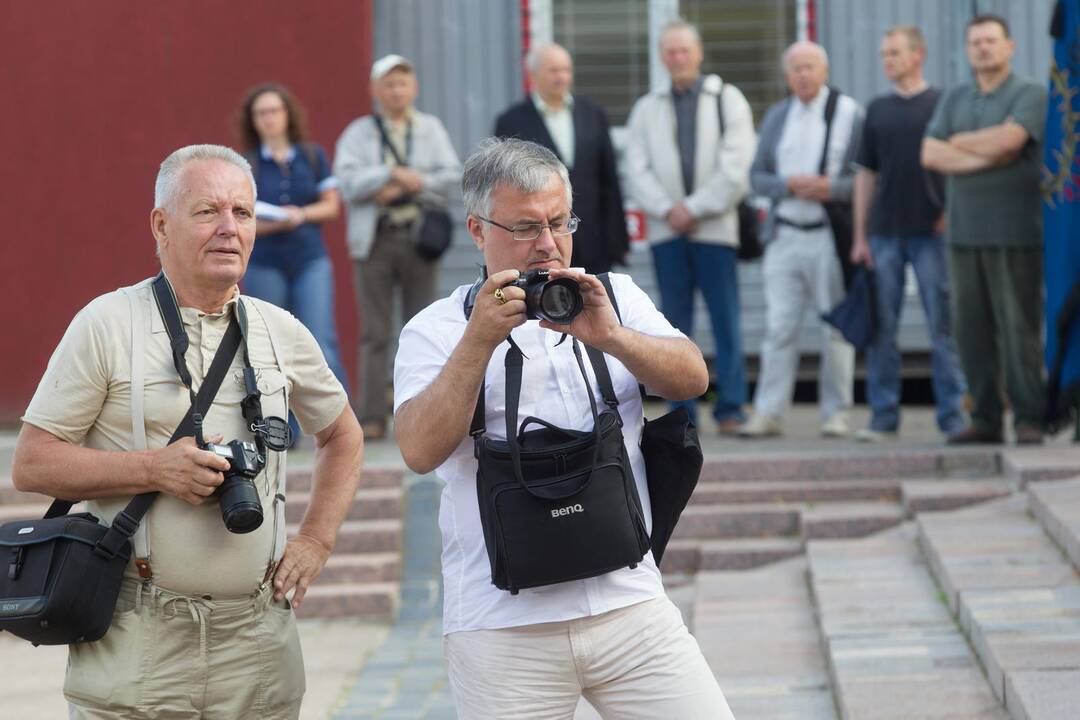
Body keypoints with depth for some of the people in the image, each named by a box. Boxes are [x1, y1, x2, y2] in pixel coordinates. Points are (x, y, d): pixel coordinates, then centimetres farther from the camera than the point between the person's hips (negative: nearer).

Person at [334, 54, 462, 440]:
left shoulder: (431, 129, 12)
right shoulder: (359, 132, 9)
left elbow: (451, 177, 0)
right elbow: (347, 180, -6)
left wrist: (403, 187, -12)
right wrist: (394, 173, -15)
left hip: (419, 235, 1)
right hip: (374, 237, -1)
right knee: (374, 332, -2)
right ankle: (372, 418, -1)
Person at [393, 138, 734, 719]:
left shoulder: (614, 298, 12)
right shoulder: (435, 331, 3)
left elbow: (692, 379, -2)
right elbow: (421, 450, -11)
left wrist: (612, 338, -17)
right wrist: (479, 340, -18)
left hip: (630, 608, 2)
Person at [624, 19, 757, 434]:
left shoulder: (727, 100, 5)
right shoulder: (647, 109, 13)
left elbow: (735, 167, -4)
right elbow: (637, 171, 6)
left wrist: (695, 208, -9)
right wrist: (669, 209, -9)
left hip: (714, 227, -2)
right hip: (666, 229, 2)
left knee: (725, 321, -4)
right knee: (675, 322, 2)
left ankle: (730, 408, -3)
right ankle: (681, 412, 4)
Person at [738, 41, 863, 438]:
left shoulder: (850, 114, 1)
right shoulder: (776, 116, 14)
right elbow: (758, 176, 12)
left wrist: (832, 188, -17)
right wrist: (789, 184, -8)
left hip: (830, 236, -3)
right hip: (784, 234, 3)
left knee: (835, 328, 1)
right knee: (778, 326, -1)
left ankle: (836, 413, 7)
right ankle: (768, 413, 1)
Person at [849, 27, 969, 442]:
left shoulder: (942, 104, 1)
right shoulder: (877, 110, 12)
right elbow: (866, 174, 13)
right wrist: (860, 236, 9)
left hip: (930, 232, -4)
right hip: (884, 234, 4)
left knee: (943, 326, -2)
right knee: (881, 329, 3)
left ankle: (952, 415, 3)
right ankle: (883, 417, 8)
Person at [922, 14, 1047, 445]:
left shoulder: (1031, 96, 0)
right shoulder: (954, 100, 15)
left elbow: (1007, 138, -18)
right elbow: (930, 155, 2)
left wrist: (959, 141, -1)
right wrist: (988, 157, -9)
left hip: (1014, 232, -5)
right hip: (964, 231, 5)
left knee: (1019, 328, -7)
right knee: (972, 329, 3)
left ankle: (1029, 420, -5)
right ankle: (985, 419, 7)